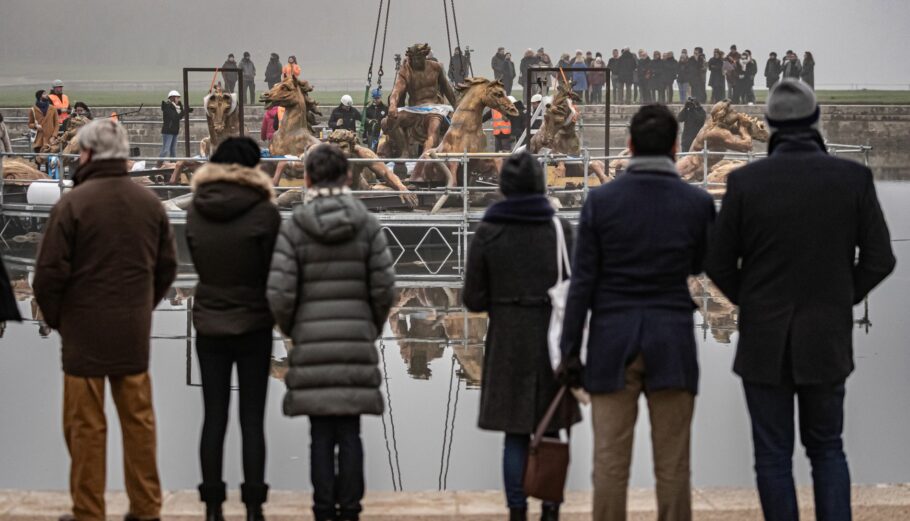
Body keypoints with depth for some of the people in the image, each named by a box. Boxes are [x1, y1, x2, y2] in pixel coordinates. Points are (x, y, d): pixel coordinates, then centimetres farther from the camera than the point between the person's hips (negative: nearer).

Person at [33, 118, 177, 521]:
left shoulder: (73, 204, -13)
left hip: (85, 330, -5)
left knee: (86, 426, 2)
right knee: (138, 419, 11)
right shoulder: (149, 202, 5)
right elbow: (168, 266, 11)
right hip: (134, 334, 5)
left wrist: (55, 318, 4)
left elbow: (50, 273, -12)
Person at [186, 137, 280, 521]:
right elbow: (276, 270, -7)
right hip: (253, 326, -3)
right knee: (252, 420, 3)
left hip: (209, 326, 3)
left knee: (214, 418, 8)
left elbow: (198, 263, 6)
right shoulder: (263, 212, -13)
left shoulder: (196, 211, -2)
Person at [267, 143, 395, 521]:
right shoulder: (367, 225, 0)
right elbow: (384, 288, 0)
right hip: (356, 341, 1)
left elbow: (279, 294, -8)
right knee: (350, 432, 6)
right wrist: (373, 327, 17)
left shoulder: (293, 228, -4)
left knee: (321, 433, 4)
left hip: (311, 343, -1)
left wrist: (290, 329, 11)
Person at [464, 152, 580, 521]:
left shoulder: (488, 233, -3)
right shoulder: (561, 229, -3)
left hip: (509, 341, 0)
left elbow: (473, 299, -2)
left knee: (516, 435, 6)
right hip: (554, 338, 0)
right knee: (553, 433, 10)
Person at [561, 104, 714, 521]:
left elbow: (582, 282, -3)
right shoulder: (697, 202, -2)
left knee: (610, 461, 1)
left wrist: (570, 352, 1)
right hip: (672, 344, 0)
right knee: (672, 466, 3)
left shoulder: (601, 200, -3)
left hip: (613, 344, 0)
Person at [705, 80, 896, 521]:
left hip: (764, 341, -1)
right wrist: (841, 301, 11)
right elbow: (879, 259, -3)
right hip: (828, 340, 2)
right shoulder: (853, 178, -6)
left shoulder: (745, 181, -9)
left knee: (773, 456, 6)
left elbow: (719, 265, -4)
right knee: (827, 448, 16)